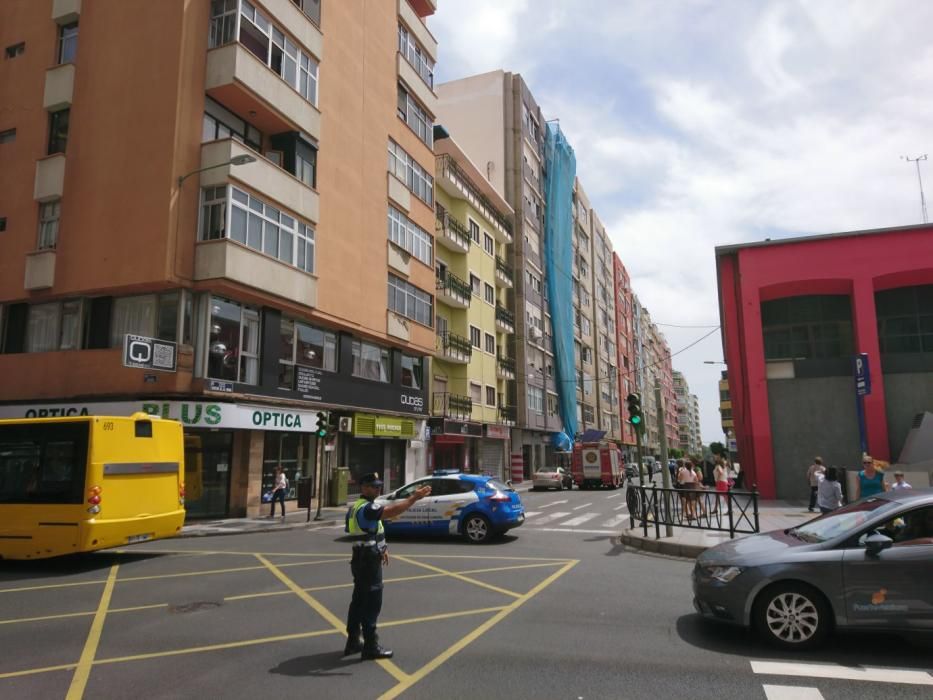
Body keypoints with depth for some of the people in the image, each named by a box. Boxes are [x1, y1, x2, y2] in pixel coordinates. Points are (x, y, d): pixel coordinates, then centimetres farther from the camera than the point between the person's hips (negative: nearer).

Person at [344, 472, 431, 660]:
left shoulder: (357, 507, 14)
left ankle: (353, 641, 24)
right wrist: (414, 498, -35)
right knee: (372, 603, -3)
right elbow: (391, 511, -36)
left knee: (359, 601, 16)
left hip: (361, 559, 10)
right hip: (369, 560, -10)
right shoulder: (367, 508, -20)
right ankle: (370, 646, 3)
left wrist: (381, 549, 22)